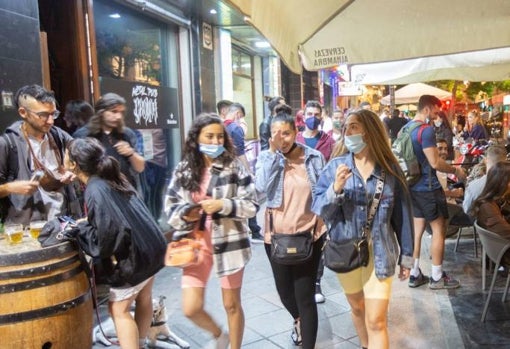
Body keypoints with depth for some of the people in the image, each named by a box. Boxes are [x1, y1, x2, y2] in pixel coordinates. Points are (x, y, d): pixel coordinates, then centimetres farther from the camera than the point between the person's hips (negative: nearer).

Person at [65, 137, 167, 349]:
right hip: (152, 247, 10)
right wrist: (87, 222, 10)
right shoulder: (111, 179, 6)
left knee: (119, 309, 7)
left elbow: (103, 239, -25)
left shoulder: (95, 191, -22)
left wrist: (77, 228, -12)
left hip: (134, 255, -9)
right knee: (143, 299, 24)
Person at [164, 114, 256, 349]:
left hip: (229, 242, -2)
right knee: (191, 309, 1)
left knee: (232, 305, 13)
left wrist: (223, 205, -21)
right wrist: (185, 214, -16)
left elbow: (251, 205, -7)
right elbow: (170, 206, 4)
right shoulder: (183, 170, 1)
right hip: (196, 243, 2)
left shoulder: (234, 166, -6)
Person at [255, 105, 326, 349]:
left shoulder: (314, 157, -3)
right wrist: (273, 152, -21)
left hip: (308, 234, -2)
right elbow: (262, 187, -19)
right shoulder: (266, 157, -1)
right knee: (284, 289, 18)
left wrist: (328, 230, 2)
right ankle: (298, 320, 51)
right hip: (276, 235, 3)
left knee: (305, 295, -1)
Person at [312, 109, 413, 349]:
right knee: (357, 308, 21)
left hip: (379, 252, -1)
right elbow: (319, 209, -8)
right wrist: (335, 189, -26)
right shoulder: (335, 166, -5)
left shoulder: (390, 169, -4)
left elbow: (403, 215, 1)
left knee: (376, 321, -1)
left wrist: (406, 256, 4)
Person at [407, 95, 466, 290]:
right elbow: (435, 163, -22)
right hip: (428, 187, -9)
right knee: (439, 230, 3)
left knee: (417, 229, 13)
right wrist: (455, 170, -7)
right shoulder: (426, 130, -18)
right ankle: (437, 277, 12)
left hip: (414, 186, 9)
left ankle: (414, 274, 19)